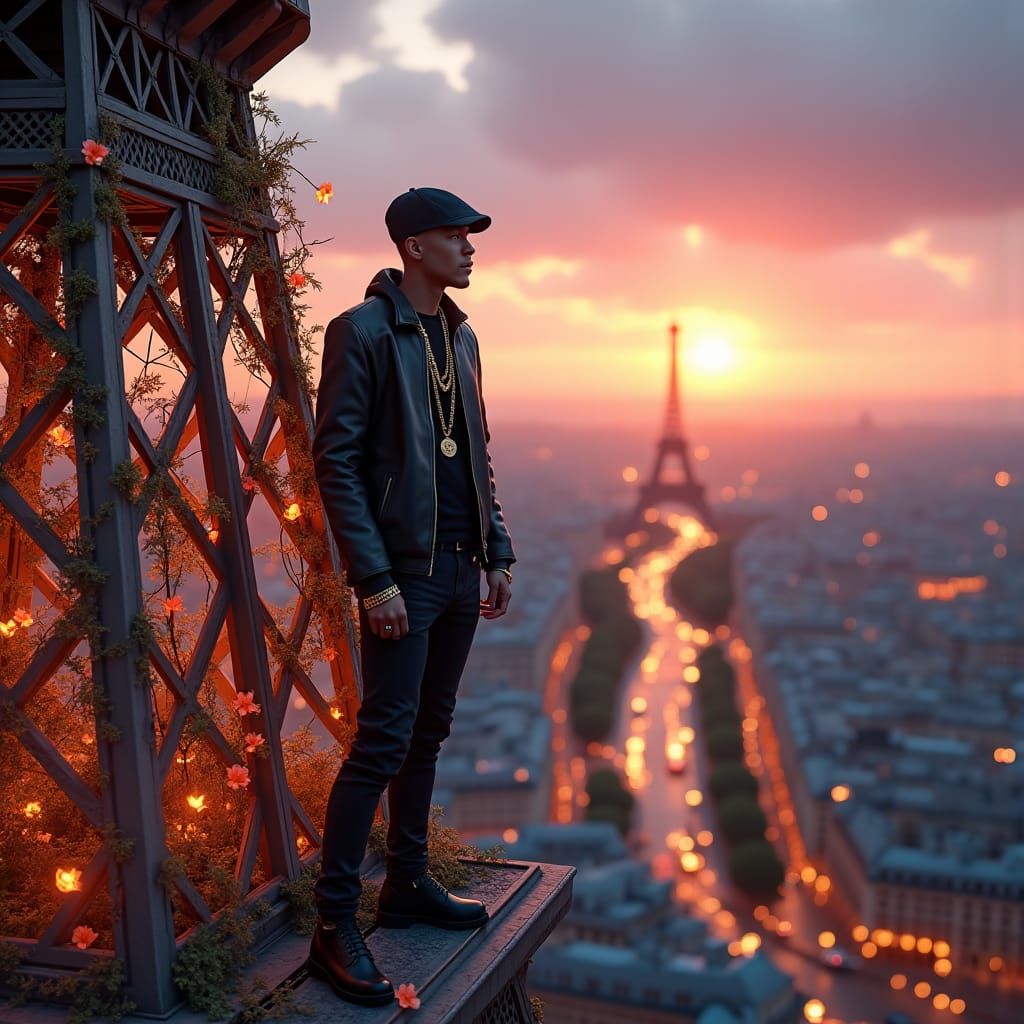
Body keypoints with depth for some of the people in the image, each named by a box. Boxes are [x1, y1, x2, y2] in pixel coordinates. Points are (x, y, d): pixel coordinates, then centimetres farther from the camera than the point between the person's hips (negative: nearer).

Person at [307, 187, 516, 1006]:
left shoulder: (461, 336, 13)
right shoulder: (362, 331, -10)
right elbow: (335, 462, -14)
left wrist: (499, 553, 12)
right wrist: (375, 580, -19)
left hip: (461, 568, 8)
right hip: (404, 571, -7)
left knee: (429, 732, 14)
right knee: (384, 739, -7)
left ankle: (409, 885, 27)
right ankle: (334, 924, 4)